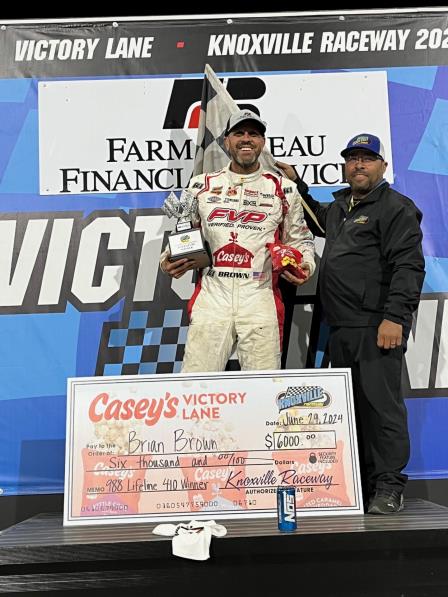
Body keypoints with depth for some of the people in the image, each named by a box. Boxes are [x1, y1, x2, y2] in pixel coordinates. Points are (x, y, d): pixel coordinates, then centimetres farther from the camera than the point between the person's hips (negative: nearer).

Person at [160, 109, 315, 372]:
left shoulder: (283, 189, 11)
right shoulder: (201, 185, 13)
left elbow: (299, 239, 18)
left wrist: (305, 265, -1)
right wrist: (169, 262, 2)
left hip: (261, 300, 0)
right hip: (211, 298, 1)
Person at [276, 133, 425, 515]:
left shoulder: (396, 208, -3)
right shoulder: (339, 206, 21)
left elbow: (409, 266, -13)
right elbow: (316, 220, 44)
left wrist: (395, 317, -22)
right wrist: (296, 183, 34)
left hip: (377, 328, -8)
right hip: (341, 328, 8)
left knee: (381, 403, -6)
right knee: (351, 406, 12)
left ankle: (388, 486, 5)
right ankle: (361, 480, 23)